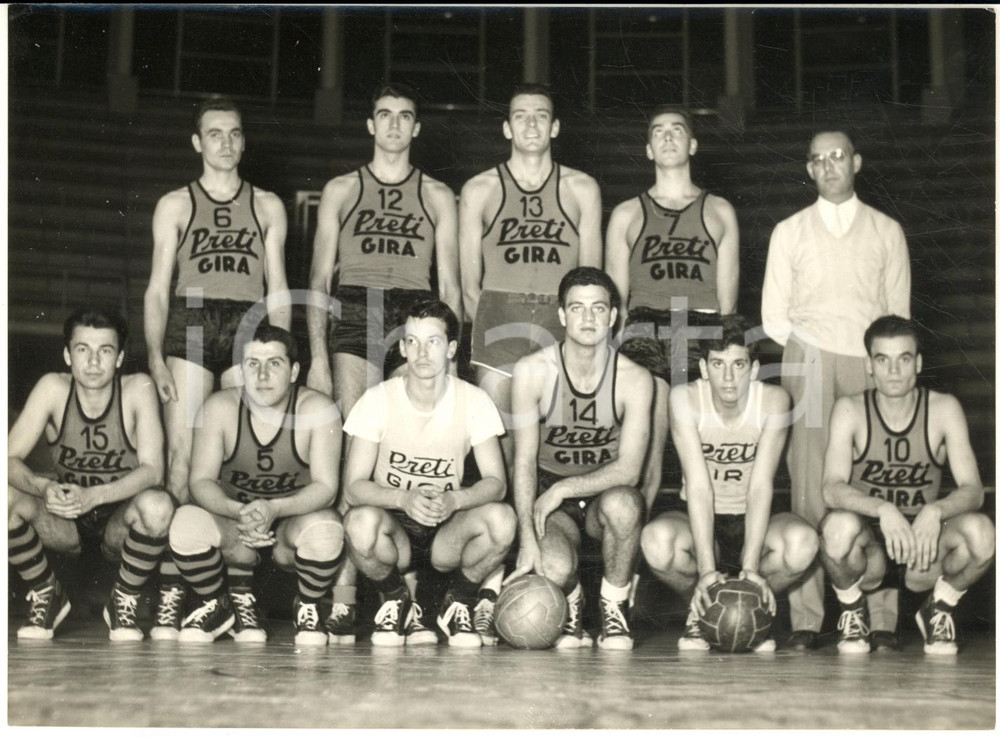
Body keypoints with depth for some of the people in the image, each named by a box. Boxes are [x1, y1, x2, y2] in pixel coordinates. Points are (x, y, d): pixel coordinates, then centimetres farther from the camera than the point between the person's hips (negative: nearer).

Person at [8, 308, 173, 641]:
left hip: (120, 522, -2)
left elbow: (153, 470, -22)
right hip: (64, 524, 2)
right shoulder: (53, 388, -10)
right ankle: (46, 594, 1)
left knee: (157, 505, -35)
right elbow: (11, 460, -14)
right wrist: (43, 487, -36)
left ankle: (123, 601, -5)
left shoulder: (138, 389, -15)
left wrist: (93, 495, -38)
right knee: (8, 498, -26)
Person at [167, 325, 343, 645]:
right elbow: (201, 481, -13)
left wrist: (274, 508, -39)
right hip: (232, 514, 2)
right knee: (186, 522, -31)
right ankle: (216, 605, 1)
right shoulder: (219, 407, -10)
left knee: (325, 530, -37)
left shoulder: (318, 410, -15)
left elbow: (325, 487, -19)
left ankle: (308, 607, -1)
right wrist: (238, 511, -36)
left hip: (295, 515, -1)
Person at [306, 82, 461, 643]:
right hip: (354, 318, 0)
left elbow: (449, 283, 13)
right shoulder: (342, 190, 17)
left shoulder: (438, 196, 17)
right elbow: (320, 276, 11)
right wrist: (317, 354, 0)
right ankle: (344, 593, -12)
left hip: (415, 322, 0)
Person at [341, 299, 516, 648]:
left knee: (501, 518, -30)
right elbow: (353, 485, -13)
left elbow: (496, 482, -11)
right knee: (361, 521, -36)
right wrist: (404, 498, -33)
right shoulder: (378, 399, -9)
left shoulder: (473, 400, -6)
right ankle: (396, 603, -2)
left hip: (448, 531, 1)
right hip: (394, 527, -1)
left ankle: (459, 605, 0)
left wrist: (454, 500, -32)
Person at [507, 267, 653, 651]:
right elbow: (524, 460, -13)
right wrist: (528, 539, -23)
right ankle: (571, 609, 9)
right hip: (549, 499, -1)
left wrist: (564, 488, -26)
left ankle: (615, 607, -9)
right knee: (554, 568, -31)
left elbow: (628, 470, -17)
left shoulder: (634, 379, -13)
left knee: (622, 503, -36)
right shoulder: (532, 371, -12)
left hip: (607, 493, 1)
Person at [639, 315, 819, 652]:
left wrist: (750, 567, -30)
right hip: (700, 523, 0)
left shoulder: (773, 401, -15)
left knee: (803, 542, -33)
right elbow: (698, 486, -23)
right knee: (656, 539, -35)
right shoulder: (685, 399, -17)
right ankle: (699, 607, 0)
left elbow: (760, 487, -20)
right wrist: (706, 570, -31)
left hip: (753, 522, 1)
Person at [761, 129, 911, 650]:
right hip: (808, 361, 0)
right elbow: (773, 315, 13)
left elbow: (898, 314, 15)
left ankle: (880, 620, -5)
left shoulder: (887, 231, 17)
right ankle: (805, 620, -9)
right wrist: (812, 350, -1)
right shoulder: (789, 232, 16)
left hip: (871, 364, 1)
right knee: (809, 494, -9)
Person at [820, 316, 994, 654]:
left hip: (924, 536, 1)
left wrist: (934, 511, -34)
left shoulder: (944, 408, -6)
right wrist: (882, 509, -39)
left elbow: (972, 490, -13)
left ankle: (939, 610, 3)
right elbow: (832, 489, -21)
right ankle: (852, 611, -2)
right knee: (839, 525, -36)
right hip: (868, 542, -1)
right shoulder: (850, 410, -9)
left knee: (981, 532, -29)